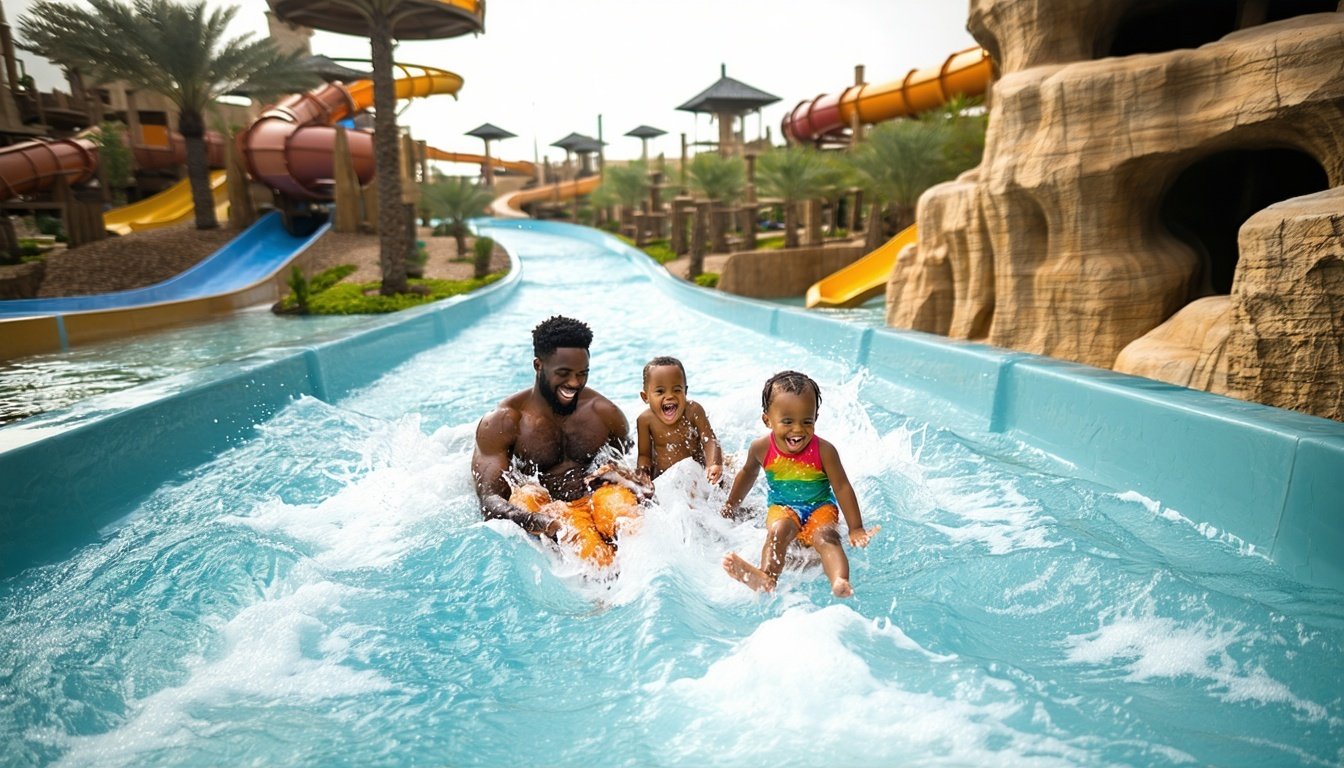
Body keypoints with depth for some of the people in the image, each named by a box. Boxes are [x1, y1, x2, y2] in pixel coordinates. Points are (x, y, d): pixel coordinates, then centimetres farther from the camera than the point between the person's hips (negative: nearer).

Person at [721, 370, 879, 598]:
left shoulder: (823, 450, -16)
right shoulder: (762, 448, -9)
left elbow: (842, 488, -9)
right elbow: (748, 473, 12)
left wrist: (856, 529, -10)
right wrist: (730, 506, 21)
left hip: (820, 507, -1)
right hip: (782, 507, 1)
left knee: (825, 536, -31)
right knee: (777, 530, -31)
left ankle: (840, 581, -54)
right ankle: (767, 578, -51)